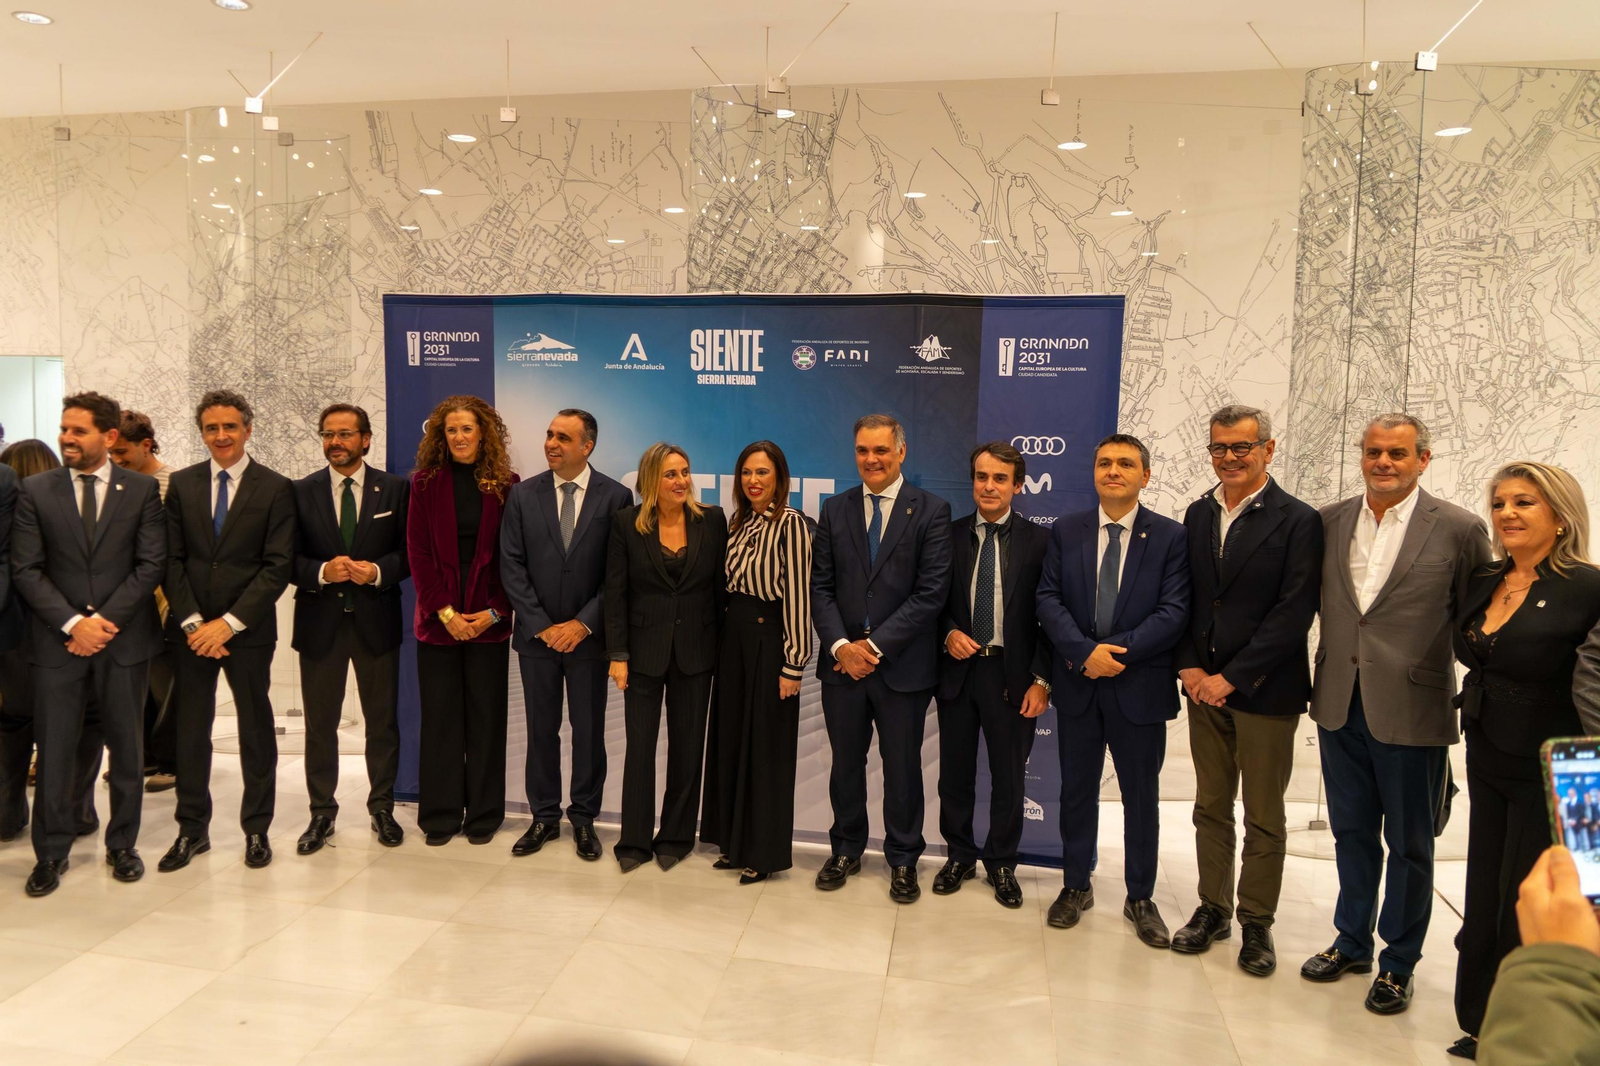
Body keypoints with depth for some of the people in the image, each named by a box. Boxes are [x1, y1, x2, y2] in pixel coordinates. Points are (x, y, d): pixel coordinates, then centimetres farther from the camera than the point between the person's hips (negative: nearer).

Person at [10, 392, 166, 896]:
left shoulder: (142, 490, 2)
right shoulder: (36, 491, 3)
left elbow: (150, 565, -3)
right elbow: (26, 569, -2)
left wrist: (104, 620, -12)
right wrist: (72, 623, -12)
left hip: (124, 638, 0)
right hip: (57, 640, 0)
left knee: (127, 748, 8)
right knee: (54, 750, 5)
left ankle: (122, 844, 22)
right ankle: (52, 852, 19)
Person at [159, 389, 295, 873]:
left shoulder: (275, 488, -3)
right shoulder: (181, 484, 6)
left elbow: (277, 566, -8)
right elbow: (171, 560, 2)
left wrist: (228, 622, -14)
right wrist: (192, 622, -9)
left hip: (248, 630, -2)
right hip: (191, 628, 3)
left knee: (256, 730, 8)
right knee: (191, 730, 9)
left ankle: (256, 829, 20)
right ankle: (192, 829, 23)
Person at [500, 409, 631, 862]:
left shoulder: (616, 497, -5)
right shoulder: (523, 495, 2)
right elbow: (512, 565, -1)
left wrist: (583, 623, -12)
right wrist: (541, 624, -8)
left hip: (588, 635, -2)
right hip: (536, 635, 2)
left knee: (589, 731, 7)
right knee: (541, 731, 10)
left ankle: (583, 818, 22)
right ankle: (544, 817, 24)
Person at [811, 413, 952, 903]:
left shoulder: (931, 511, -5)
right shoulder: (835, 509, 6)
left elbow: (931, 592, -11)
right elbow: (820, 586, 3)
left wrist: (876, 646, -13)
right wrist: (840, 645, -10)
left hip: (902, 665, -3)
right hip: (843, 661, 3)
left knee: (902, 768, 10)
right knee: (846, 764, 14)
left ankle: (903, 859, 28)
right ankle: (846, 850, 33)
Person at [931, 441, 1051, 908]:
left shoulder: (1038, 541, -2)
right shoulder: (950, 536, 3)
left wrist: (1042, 680, -8)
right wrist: (949, 634, -11)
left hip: (1012, 674, -1)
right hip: (958, 671, 2)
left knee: (1009, 777, 9)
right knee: (955, 774, 12)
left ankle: (1001, 863, 28)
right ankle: (959, 855, 31)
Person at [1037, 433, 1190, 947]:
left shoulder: (1169, 536, -2)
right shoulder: (1065, 531, 4)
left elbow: (1173, 611, -9)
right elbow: (1048, 600, -3)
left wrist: (1116, 652, -17)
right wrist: (1086, 652, -17)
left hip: (1140, 686, -2)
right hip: (1077, 685, 2)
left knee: (1141, 796, 9)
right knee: (1077, 789, 13)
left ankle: (1140, 899, 26)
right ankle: (1076, 886, 29)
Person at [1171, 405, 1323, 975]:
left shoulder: (1298, 520, -8)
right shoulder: (1197, 514, 8)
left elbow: (1294, 612, -13)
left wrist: (1231, 677, -15)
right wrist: (1188, 666, -3)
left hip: (1265, 691, -4)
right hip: (1204, 687, 5)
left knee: (1264, 817, 8)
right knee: (1210, 808, 14)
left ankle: (1256, 921, 22)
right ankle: (1212, 909, 27)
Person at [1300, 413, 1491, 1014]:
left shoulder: (1457, 529, -8)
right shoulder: (1328, 522, 3)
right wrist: (1318, 678, 5)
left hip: (1410, 710, -3)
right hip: (1341, 705, 4)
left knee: (1408, 844, 11)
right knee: (1352, 833, 18)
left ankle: (1398, 963, 29)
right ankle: (1352, 943, 36)